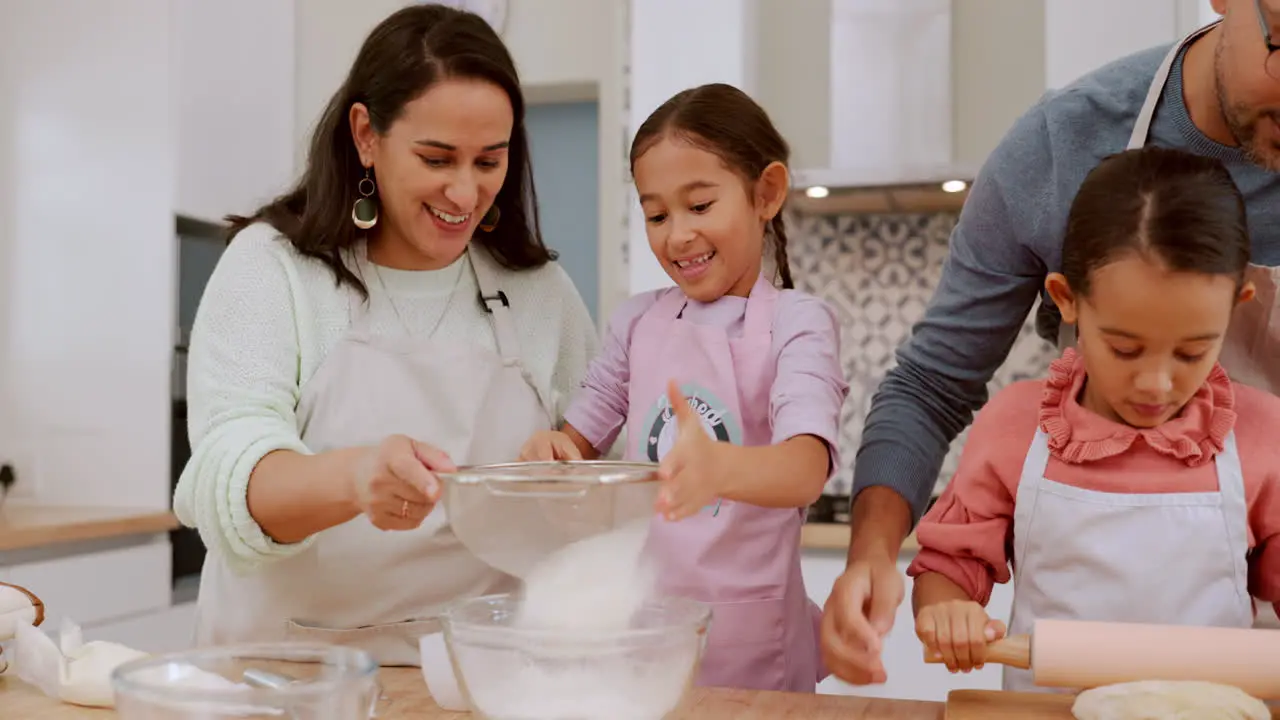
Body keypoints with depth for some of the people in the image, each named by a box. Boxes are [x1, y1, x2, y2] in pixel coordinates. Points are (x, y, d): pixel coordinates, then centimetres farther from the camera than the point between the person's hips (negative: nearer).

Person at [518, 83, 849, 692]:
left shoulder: (797, 322, -10)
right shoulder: (638, 321, 4)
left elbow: (807, 468, -25)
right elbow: (580, 440, 12)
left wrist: (718, 467, -46)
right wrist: (552, 452, -12)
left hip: (749, 642, -4)